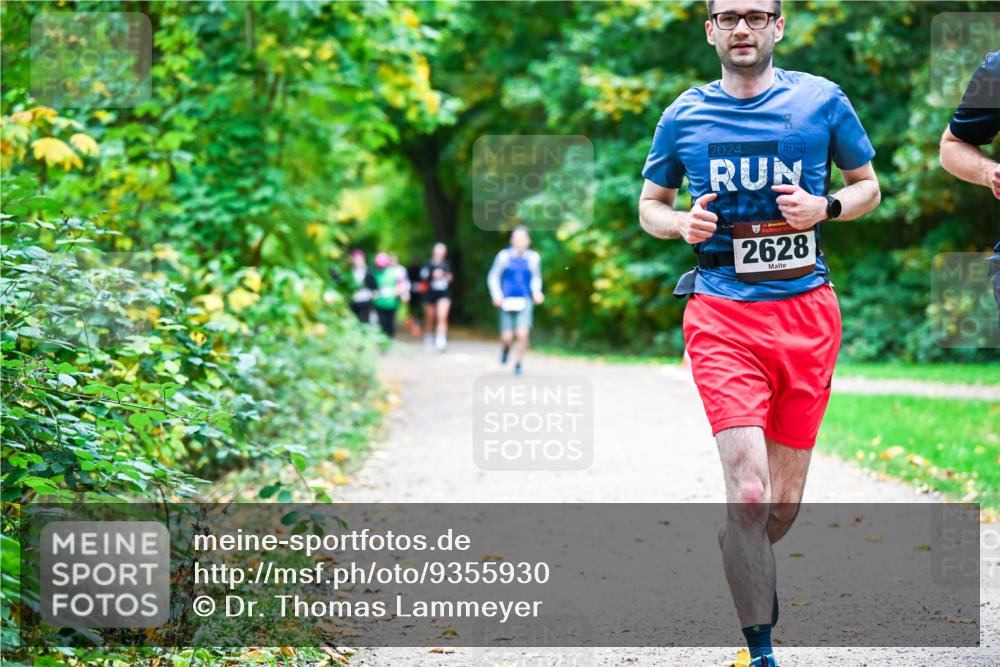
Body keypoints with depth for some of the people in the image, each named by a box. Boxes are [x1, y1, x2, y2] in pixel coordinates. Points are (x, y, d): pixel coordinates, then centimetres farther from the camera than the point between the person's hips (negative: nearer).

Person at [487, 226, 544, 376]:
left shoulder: (533, 258, -1)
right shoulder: (504, 256, -5)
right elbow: (493, 277, 5)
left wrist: (536, 292, -3)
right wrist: (497, 295, -7)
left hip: (525, 302, 0)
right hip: (507, 301, 0)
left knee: (522, 334, -16)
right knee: (507, 337, -1)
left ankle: (518, 363, 6)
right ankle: (505, 347, 38)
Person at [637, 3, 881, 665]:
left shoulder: (822, 100, 5)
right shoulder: (684, 116, 6)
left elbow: (869, 186, 15)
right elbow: (650, 206, 18)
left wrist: (825, 207, -6)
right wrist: (682, 223, -5)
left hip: (808, 310, 2)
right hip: (722, 315, -1)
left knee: (785, 500, 8)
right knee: (749, 489, -16)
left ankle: (743, 559, 42)